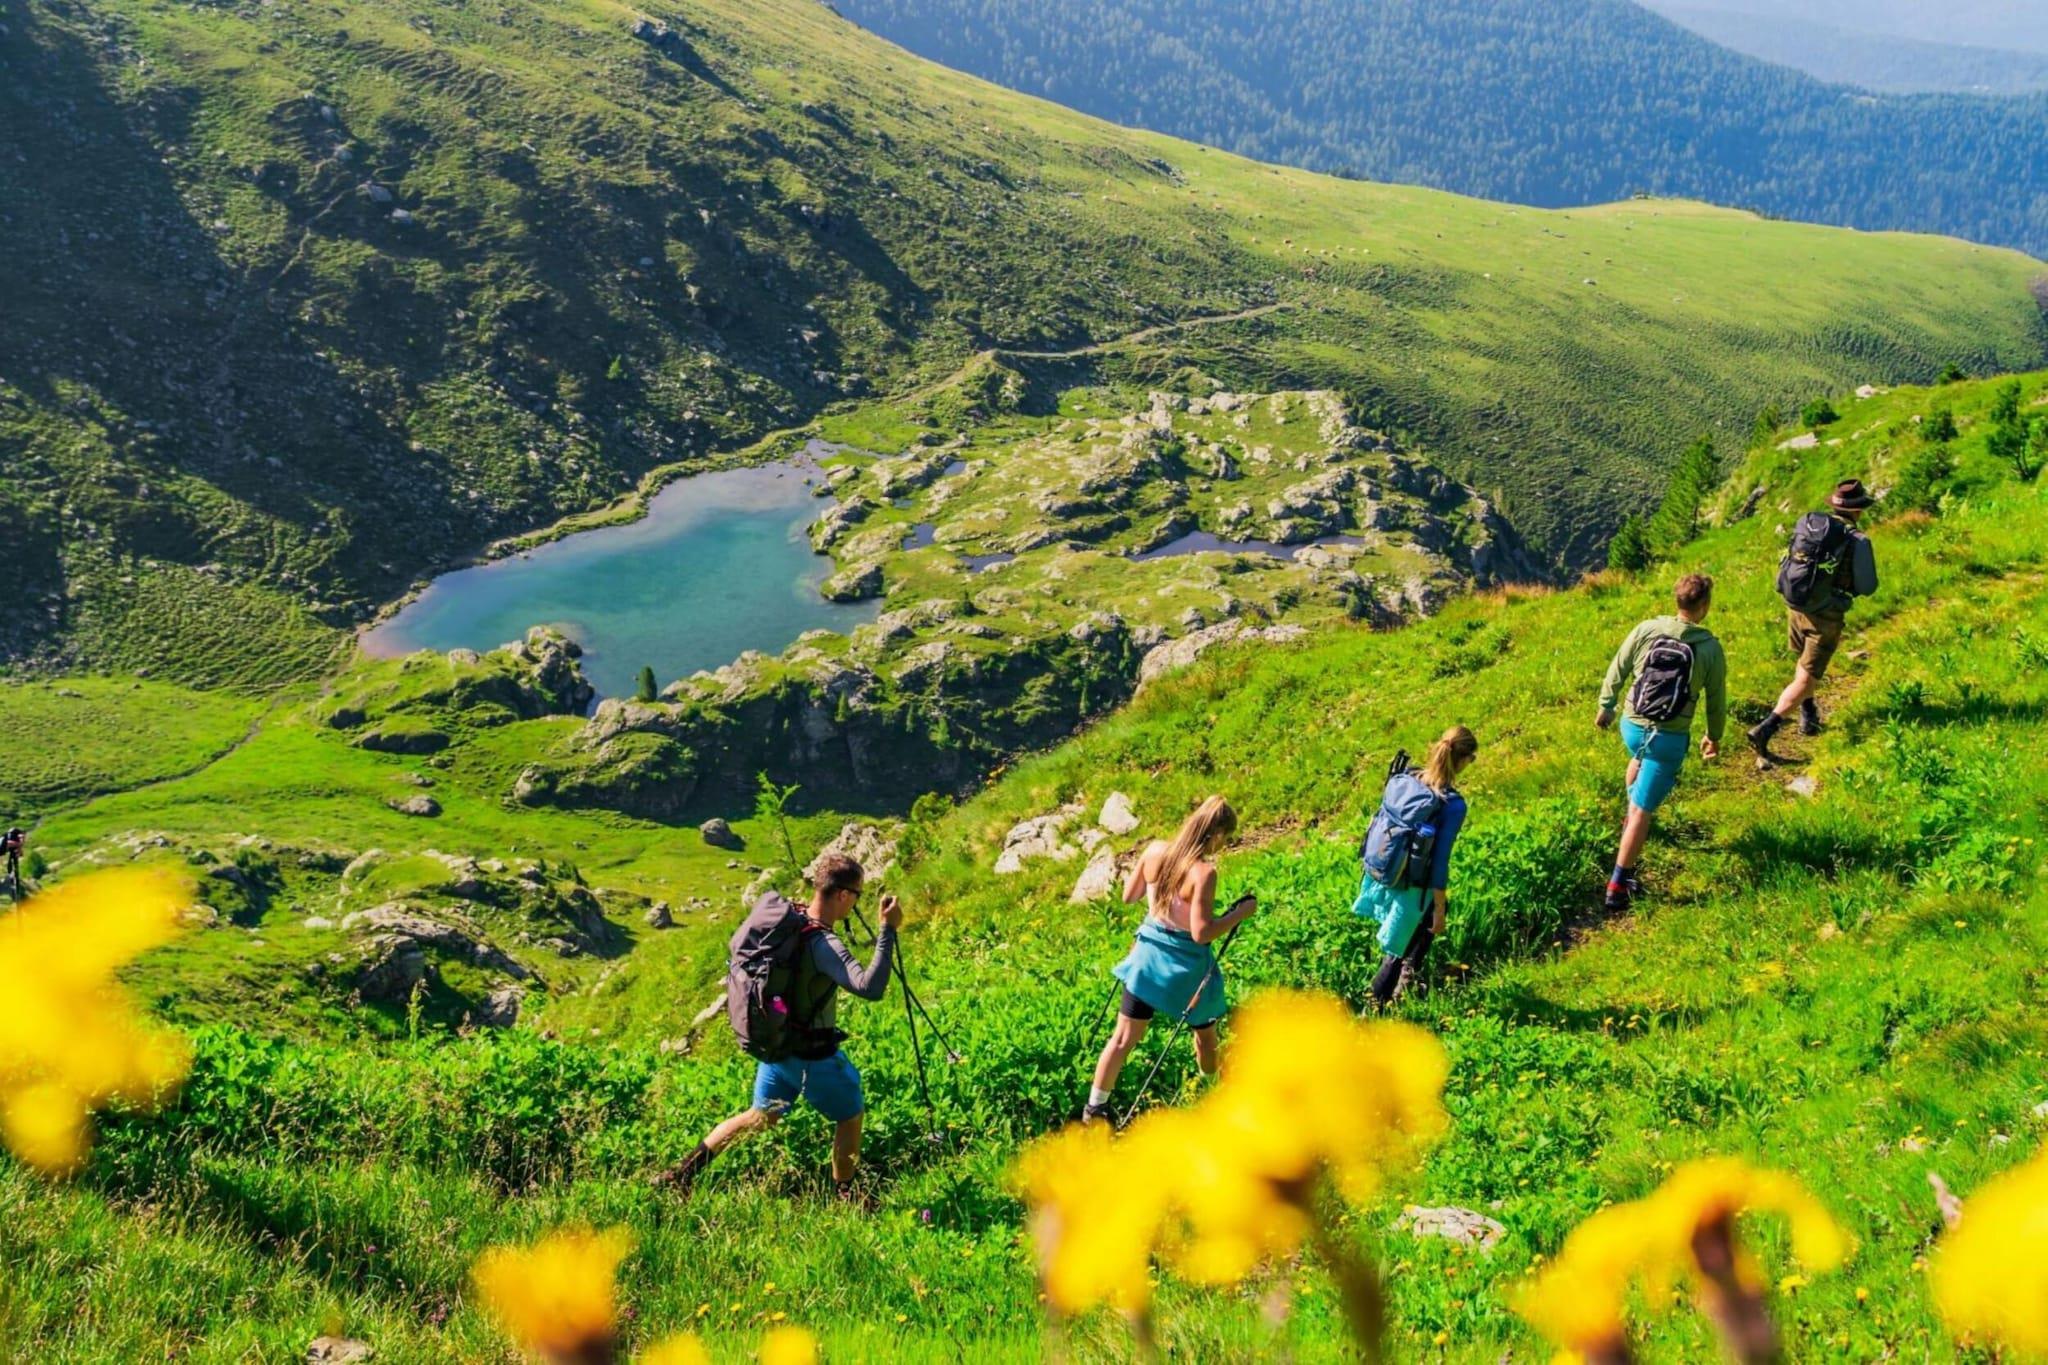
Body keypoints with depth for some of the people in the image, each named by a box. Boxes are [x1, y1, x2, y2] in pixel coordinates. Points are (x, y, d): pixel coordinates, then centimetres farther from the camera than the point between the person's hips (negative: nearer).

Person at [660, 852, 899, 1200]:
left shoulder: (779, 914, -8)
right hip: (814, 1056, -7)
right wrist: (888, 930, -38)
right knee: (850, 1117, 18)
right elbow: (870, 987, -42)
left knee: (761, 1115, 26)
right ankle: (844, 1197, 31)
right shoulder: (823, 945, -31)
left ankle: (682, 1173, 25)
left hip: (775, 1043, 7)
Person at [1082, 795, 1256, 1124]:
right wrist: (1240, 913, -14)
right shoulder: (1204, 872, -25)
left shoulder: (1155, 850, -8)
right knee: (1205, 1034, 22)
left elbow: (1128, 896, 4)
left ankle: (1094, 1110, 16)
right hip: (1185, 966, -4)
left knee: (1123, 1038, 11)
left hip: (1148, 955, 5)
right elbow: (1202, 933, -24)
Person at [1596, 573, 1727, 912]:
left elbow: (1617, 671, 3)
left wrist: (1606, 706, 19)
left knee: (1641, 758, 40)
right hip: (1670, 738, -3)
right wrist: (1714, 735, 20)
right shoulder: (1711, 648, -9)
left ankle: (1631, 816, 53)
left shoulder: (1647, 629, -6)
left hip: (1632, 726, 3)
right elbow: (1716, 699, 3)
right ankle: (1618, 885, 0)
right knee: (1643, 811, 0)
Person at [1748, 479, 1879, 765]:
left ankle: (1809, 715, 44)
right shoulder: (1856, 541, -14)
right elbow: (1867, 587, -10)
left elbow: (1786, 566, 6)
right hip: (1825, 619, -5)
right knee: (1806, 680, -2)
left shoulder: (1807, 523, -1)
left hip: (1795, 608, 5)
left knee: (1805, 663, 30)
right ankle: (1765, 729, -15)